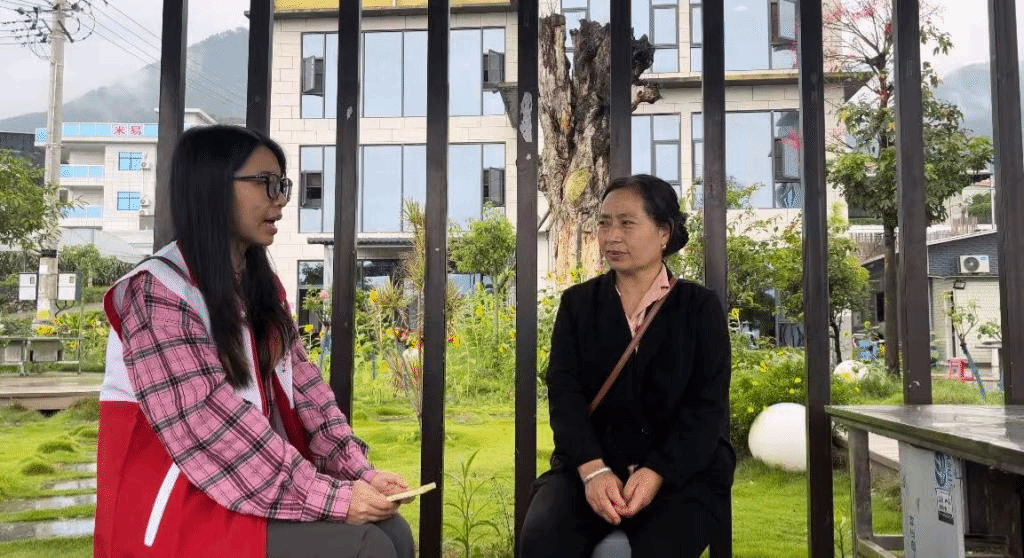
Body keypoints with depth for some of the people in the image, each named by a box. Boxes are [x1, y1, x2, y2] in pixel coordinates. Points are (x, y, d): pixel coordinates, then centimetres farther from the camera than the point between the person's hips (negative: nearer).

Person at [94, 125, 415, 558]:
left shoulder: (261, 286, 10)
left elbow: (301, 386, 3)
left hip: (259, 488, 7)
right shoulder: (156, 293, -16)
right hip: (182, 511, -7)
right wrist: (331, 496, -25)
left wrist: (360, 471, -10)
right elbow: (212, 427, -24)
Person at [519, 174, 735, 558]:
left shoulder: (700, 306, 5)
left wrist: (656, 473, -19)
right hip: (590, 462, 1)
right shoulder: (578, 302, 10)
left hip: (683, 469, -1)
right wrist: (593, 470, -18)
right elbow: (564, 390, -2)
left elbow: (708, 404, -4)